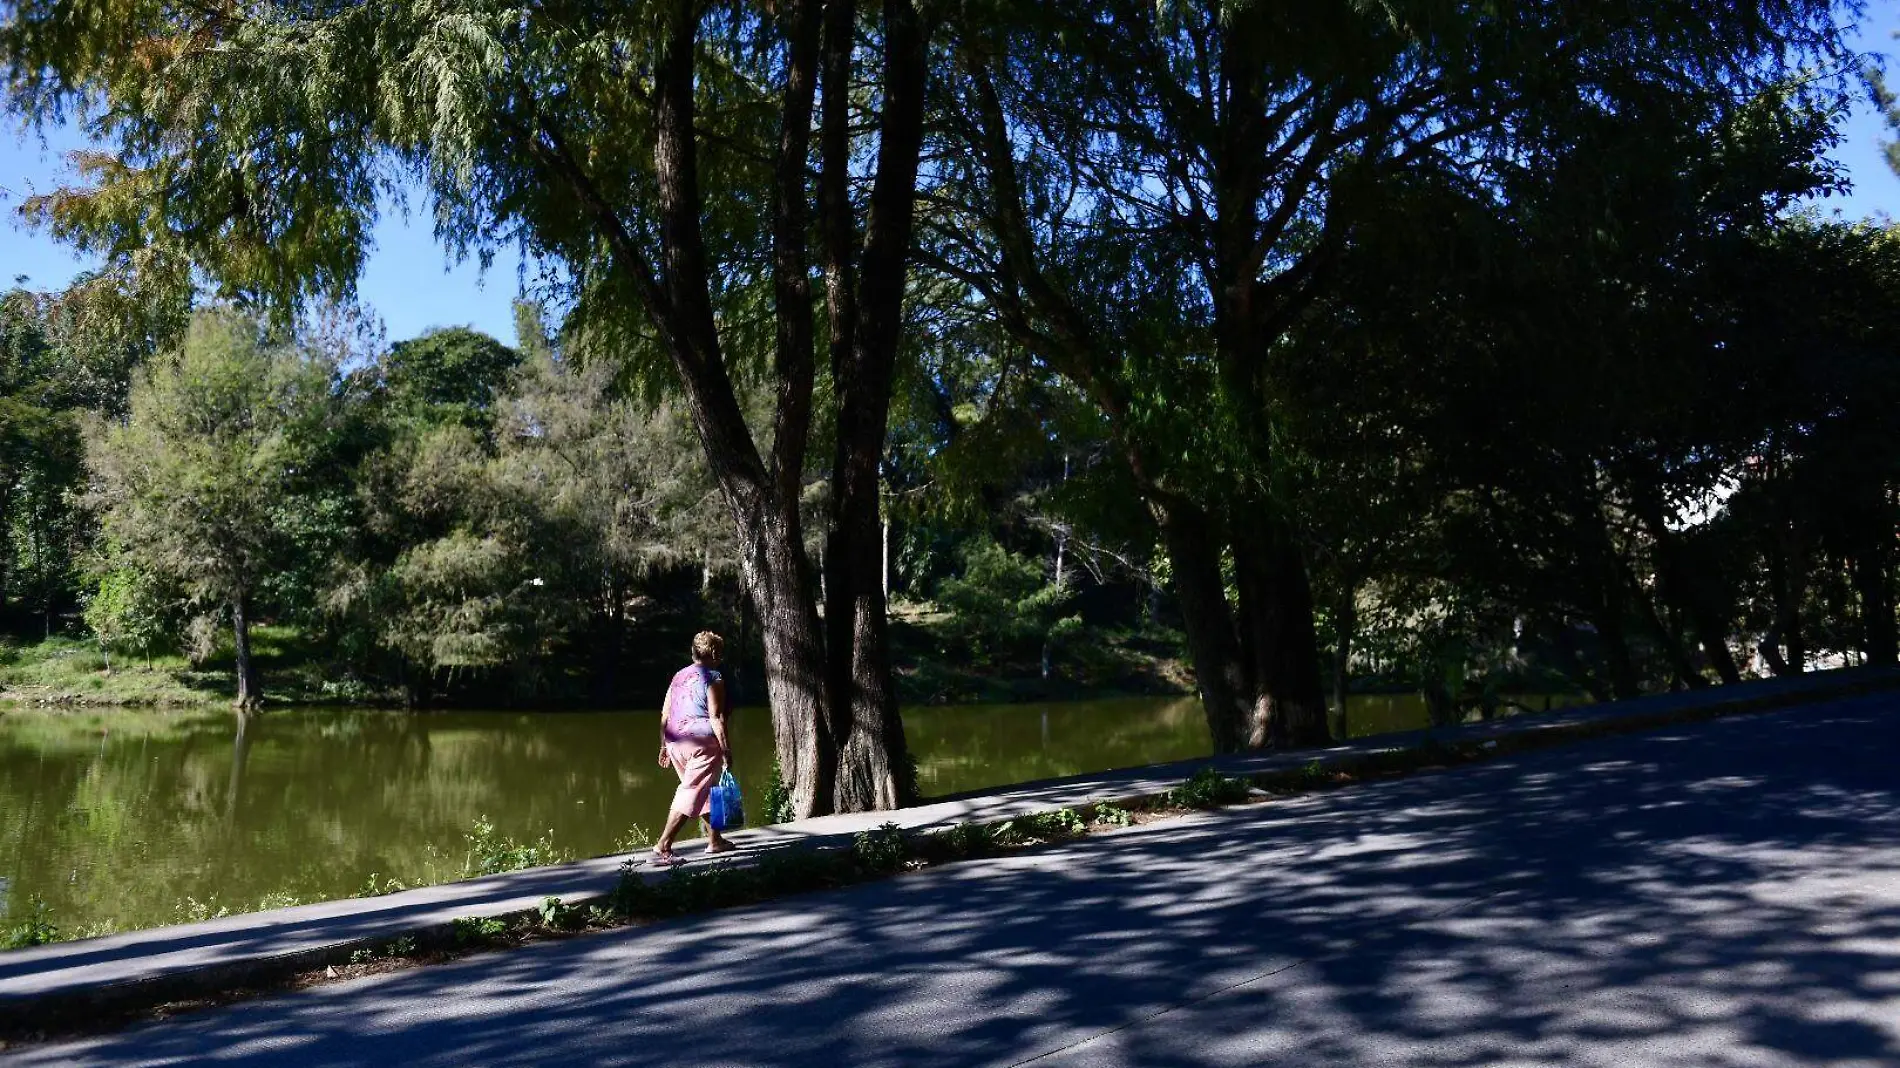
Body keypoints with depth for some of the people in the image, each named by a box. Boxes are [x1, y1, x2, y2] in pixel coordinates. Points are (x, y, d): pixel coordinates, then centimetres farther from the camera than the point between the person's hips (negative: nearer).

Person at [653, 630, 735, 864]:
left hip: (677, 744, 8)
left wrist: (664, 745, 18)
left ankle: (715, 840, 31)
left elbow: (665, 714, 13)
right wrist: (726, 749, -12)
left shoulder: (679, 676, 14)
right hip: (702, 742, -8)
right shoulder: (713, 678, -7)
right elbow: (716, 717, -14)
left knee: (706, 790, 22)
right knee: (690, 794, -8)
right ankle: (662, 847, -14)